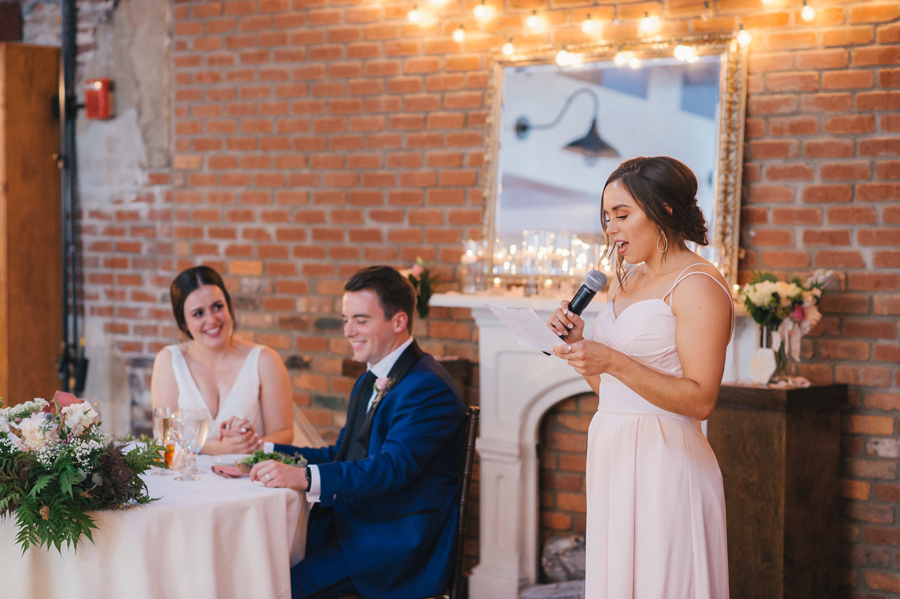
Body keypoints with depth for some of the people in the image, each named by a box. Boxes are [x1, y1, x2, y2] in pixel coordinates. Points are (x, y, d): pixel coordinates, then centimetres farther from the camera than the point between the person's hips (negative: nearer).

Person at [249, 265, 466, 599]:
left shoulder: (429, 389, -16)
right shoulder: (368, 383, 17)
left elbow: (392, 468, -27)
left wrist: (304, 477, -38)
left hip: (399, 544, -9)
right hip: (352, 523, 9)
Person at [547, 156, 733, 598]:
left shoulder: (698, 285, -11)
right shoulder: (624, 281, 15)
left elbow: (700, 400, -18)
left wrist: (613, 362, -24)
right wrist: (577, 345, 2)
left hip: (664, 460, -8)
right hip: (613, 456, 8)